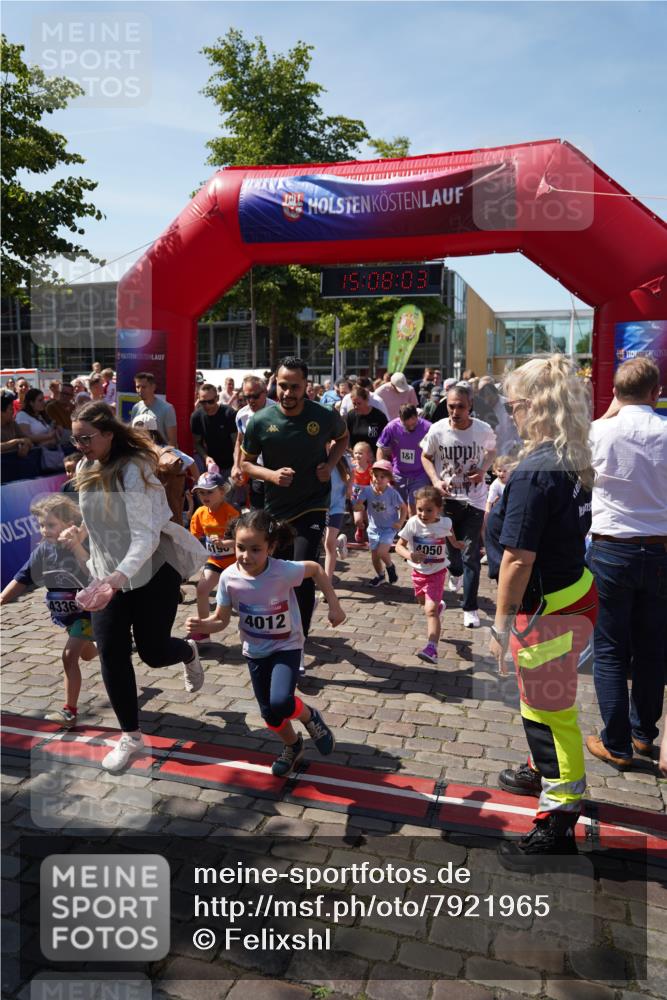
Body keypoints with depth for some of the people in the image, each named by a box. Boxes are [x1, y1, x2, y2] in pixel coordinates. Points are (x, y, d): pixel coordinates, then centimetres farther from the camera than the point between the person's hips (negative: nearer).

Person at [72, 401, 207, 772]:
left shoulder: (133, 470, -23)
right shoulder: (85, 469, 0)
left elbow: (146, 535, -29)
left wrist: (122, 574, -44)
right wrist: (100, 568, 18)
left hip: (154, 570, -6)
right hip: (108, 574, 6)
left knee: (153, 651, 0)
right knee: (111, 653, -2)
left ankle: (188, 652, 39)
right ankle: (131, 737, 11)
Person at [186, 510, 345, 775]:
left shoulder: (284, 571, -28)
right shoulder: (229, 577, -19)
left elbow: (316, 569, -8)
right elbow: (221, 619, -8)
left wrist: (334, 606, -7)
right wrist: (202, 625, -29)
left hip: (287, 647, -3)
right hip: (255, 652, 4)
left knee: (281, 703, -24)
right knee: (269, 714, 11)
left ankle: (310, 717, 12)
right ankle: (292, 746, 44)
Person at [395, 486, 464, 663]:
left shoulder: (445, 523, -17)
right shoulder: (412, 523, -20)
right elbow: (399, 546, -18)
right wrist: (409, 555, -36)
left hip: (437, 572, -3)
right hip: (418, 571, 3)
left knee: (431, 611, -15)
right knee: (423, 602, 28)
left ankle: (432, 649, -20)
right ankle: (438, 605, 62)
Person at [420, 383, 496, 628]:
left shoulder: (484, 430, -11)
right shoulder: (437, 430, -12)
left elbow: (492, 451, 10)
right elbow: (426, 457, 4)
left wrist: (483, 469, -10)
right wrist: (436, 480, -12)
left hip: (474, 500, -1)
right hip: (446, 498, 1)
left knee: (471, 556, -2)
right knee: (449, 548, 17)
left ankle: (470, 608, 9)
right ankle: (455, 572, 53)